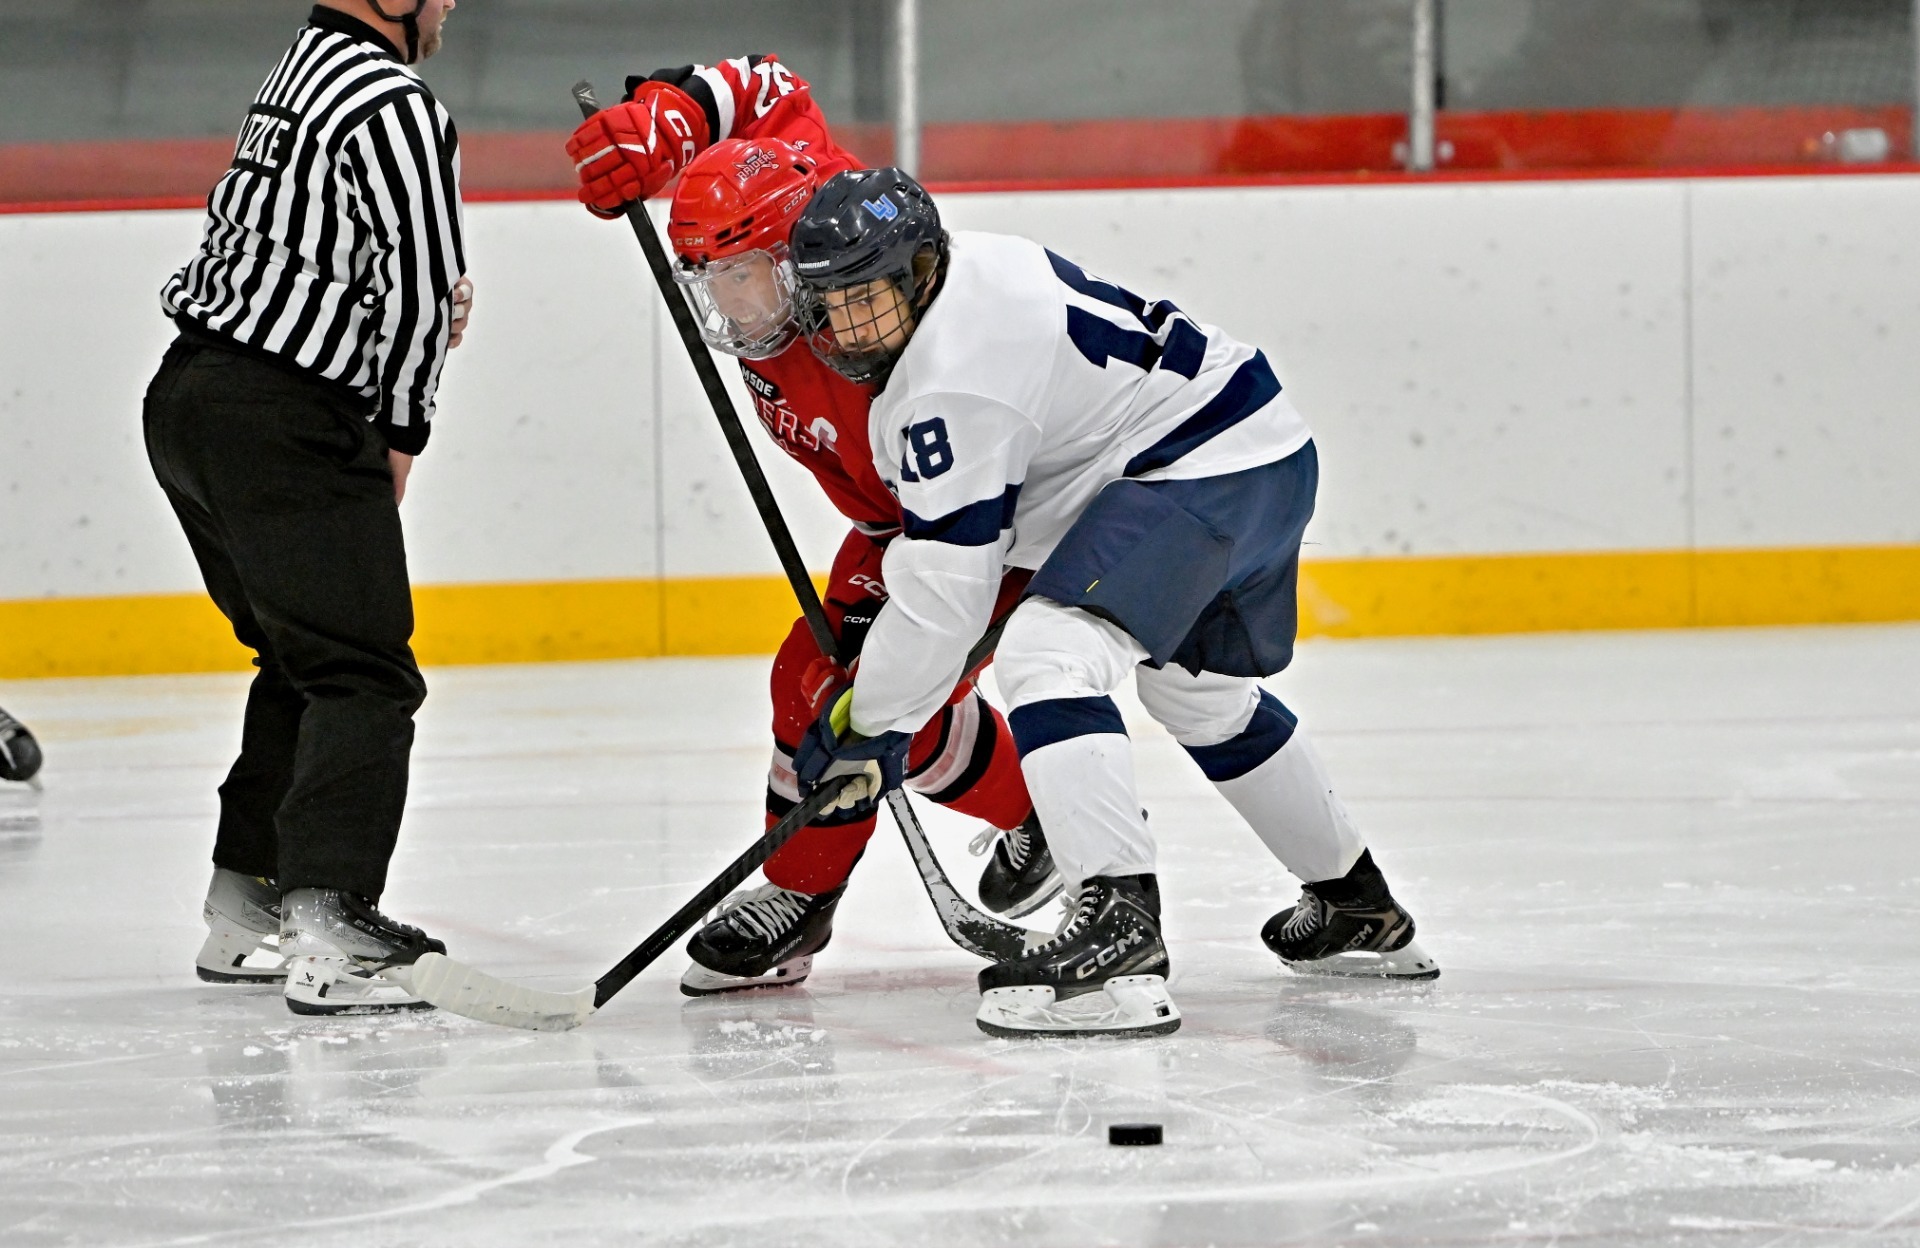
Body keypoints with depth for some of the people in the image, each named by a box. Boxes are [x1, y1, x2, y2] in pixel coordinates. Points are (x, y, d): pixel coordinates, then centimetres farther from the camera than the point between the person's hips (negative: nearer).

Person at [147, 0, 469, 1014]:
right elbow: (420, 285, -14)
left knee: (303, 661, 21)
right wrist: (398, 434, -2)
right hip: (285, 423, -10)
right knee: (363, 675, -10)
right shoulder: (396, 107, -14)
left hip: (191, 391, 10)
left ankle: (242, 912, 25)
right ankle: (330, 933, -21)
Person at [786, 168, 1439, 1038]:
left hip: (1204, 469, -12)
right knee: (1200, 690, 31)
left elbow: (945, 594, -18)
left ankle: (1119, 932, -38)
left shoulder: (951, 378, -21)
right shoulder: (969, 267, 9)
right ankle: (1361, 912, 47)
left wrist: (869, 725, -8)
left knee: (1049, 652, -25)